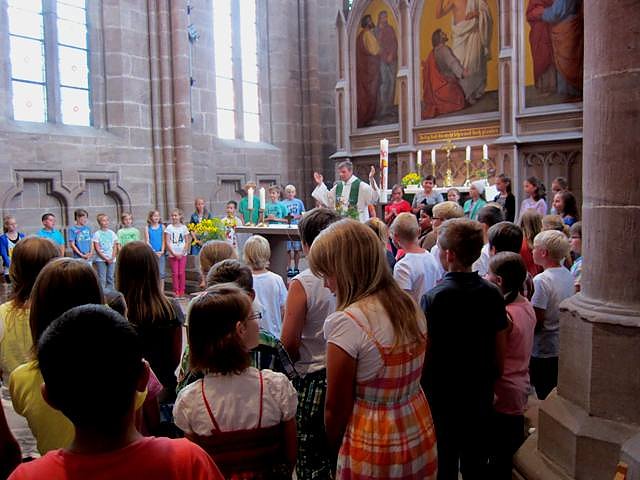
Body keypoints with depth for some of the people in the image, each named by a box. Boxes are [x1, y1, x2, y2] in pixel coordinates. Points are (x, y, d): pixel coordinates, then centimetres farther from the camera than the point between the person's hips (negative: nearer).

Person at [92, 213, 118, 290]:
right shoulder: (97, 234, -3)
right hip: (100, 259, -4)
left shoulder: (112, 233, 8)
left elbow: (115, 247, 8)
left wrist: (112, 258, -6)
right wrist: (106, 258, -12)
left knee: (110, 278, 7)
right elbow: (97, 249, -6)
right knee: (102, 279, -3)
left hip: (111, 260, 4)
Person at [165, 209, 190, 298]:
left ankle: (182, 291, 9)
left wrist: (182, 253, -7)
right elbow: (167, 242, -3)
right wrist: (174, 253, -10)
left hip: (182, 254, 1)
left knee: (182, 273, 0)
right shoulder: (169, 227, 0)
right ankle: (176, 291, 8)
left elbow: (187, 242, 5)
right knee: (175, 273, 0)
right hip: (172, 254, -1)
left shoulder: (184, 227, 3)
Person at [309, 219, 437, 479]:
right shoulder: (410, 305, -2)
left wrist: (333, 447, 2)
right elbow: (410, 378, 8)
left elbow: (335, 407, -15)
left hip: (375, 452, -6)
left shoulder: (347, 322, -23)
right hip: (421, 433, 7)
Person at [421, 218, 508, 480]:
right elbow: (500, 355, 3)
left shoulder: (433, 298, -20)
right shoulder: (493, 294, -5)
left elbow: (425, 354, -16)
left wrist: (419, 387, -1)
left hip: (441, 397, -4)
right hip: (480, 397, 5)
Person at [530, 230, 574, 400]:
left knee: (545, 397, 5)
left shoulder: (541, 280, -21)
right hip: (564, 347, 7)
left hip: (545, 349, -7)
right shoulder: (569, 275, 3)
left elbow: (537, 321, -21)